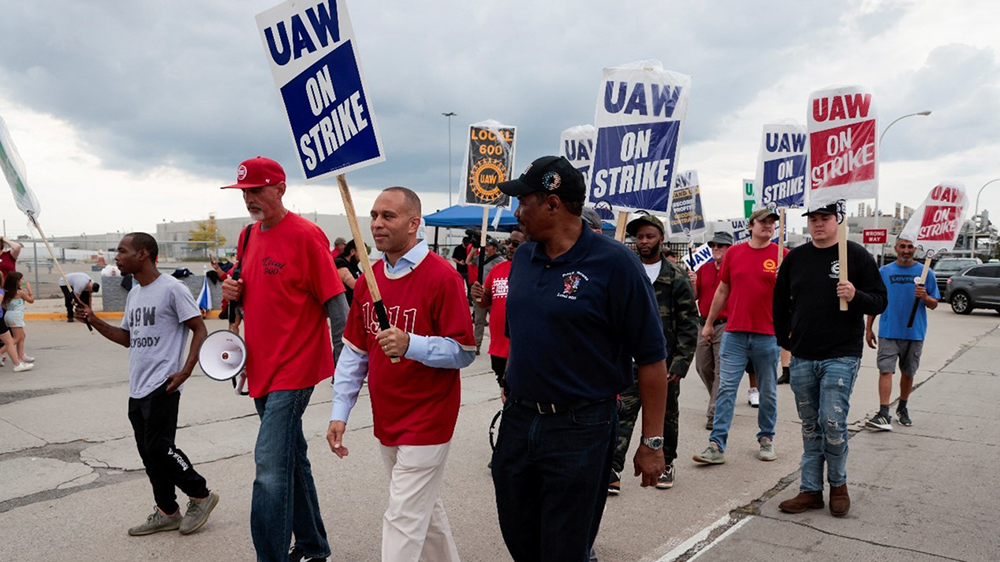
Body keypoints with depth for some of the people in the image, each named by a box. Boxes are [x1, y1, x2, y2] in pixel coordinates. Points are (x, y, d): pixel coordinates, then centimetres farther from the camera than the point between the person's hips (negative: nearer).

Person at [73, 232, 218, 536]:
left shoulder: (172, 289, -11)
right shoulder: (133, 294, 15)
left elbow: (200, 331, -12)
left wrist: (185, 371, -19)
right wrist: (94, 320, 10)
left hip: (162, 386, -9)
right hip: (137, 388, 9)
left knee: (158, 447, -9)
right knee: (148, 452, 11)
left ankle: (201, 495, 10)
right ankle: (167, 512, 22)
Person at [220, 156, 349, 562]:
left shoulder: (305, 236, -13)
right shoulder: (248, 236, 11)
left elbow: (336, 305, -14)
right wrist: (233, 292, 0)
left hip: (295, 368, -8)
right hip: (262, 368, 8)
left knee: (271, 465, -11)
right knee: (291, 460, 17)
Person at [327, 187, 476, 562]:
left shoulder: (442, 276, -16)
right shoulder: (370, 278, 5)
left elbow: (464, 352, -16)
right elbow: (354, 351, 8)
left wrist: (410, 344, -30)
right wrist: (340, 412, 3)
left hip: (426, 421, -7)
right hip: (386, 420, 7)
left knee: (403, 520, -2)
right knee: (424, 508, 22)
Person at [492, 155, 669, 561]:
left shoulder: (613, 263, -14)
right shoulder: (523, 258, 5)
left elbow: (651, 359, -12)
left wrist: (652, 443, -11)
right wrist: (512, 397, 16)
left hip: (580, 431, -6)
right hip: (518, 421, 6)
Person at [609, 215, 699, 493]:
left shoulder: (676, 276, -1)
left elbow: (689, 322, -2)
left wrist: (681, 363, -9)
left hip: (665, 360, 0)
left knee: (666, 414, 14)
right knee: (623, 413, -7)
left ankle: (666, 464, 31)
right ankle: (614, 469, -4)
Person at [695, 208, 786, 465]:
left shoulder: (782, 255, 1)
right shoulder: (734, 253, 7)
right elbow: (722, 291, 15)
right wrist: (709, 323, 17)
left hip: (768, 335, -1)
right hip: (734, 333, 1)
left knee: (768, 392, 11)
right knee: (726, 388, -2)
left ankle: (766, 439, 28)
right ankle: (717, 446, 0)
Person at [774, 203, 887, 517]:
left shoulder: (856, 255, -1)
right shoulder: (795, 258, 9)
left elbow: (880, 301, -1)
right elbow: (780, 302, 17)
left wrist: (856, 297, -21)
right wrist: (784, 341, 12)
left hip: (841, 356, -4)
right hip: (802, 358, 4)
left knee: (833, 421, -10)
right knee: (810, 427, 10)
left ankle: (838, 483, 15)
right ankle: (810, 490, 19)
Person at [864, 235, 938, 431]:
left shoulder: (925, 272, 2)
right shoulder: (883, 272, 3)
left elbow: (934, 305, 5)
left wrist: (925, 298, -18)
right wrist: (868, 328, 5)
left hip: (915, 333, 1)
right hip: (888, 332, -1)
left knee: (908, 373, 13)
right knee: (885, 370, -11)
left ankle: (902, 409, 31)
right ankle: (883, 415, -14)